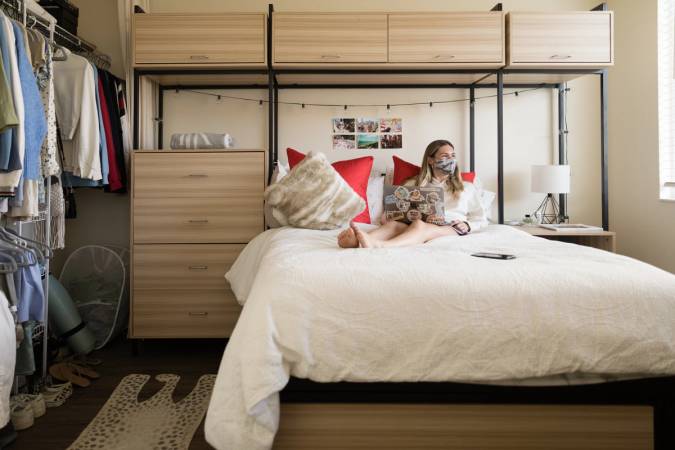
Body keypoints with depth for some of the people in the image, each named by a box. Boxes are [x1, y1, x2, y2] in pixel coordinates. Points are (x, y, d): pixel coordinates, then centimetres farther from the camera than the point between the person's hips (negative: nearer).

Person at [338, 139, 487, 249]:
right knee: (392, 223, -33)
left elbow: (481, 220, 23)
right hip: (420, 227, 2)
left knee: (419, 225, -37)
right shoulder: (415, 184, 24)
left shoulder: (466, 187, 26)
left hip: (451, 228, -2)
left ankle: (378, 245, -65)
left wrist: (467, 225, 0)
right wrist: (387, 216, -7)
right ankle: (358, 240, -64)